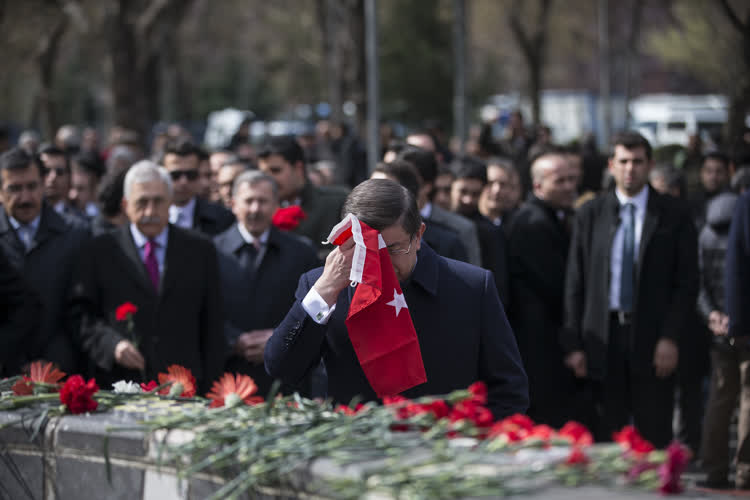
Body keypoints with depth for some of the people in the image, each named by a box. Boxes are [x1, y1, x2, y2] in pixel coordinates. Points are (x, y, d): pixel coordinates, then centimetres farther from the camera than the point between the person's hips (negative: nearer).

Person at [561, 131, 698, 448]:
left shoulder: (674, 215, 3)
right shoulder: (590, 215, 7)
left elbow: (688, 281, 1)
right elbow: (575, 282, 6)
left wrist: (670, 338, -9)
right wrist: (573, 344, 0)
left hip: (652, 339, -1)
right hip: (603, 337, 1)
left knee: (654, 439, 0)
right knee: (607, 439, 2)